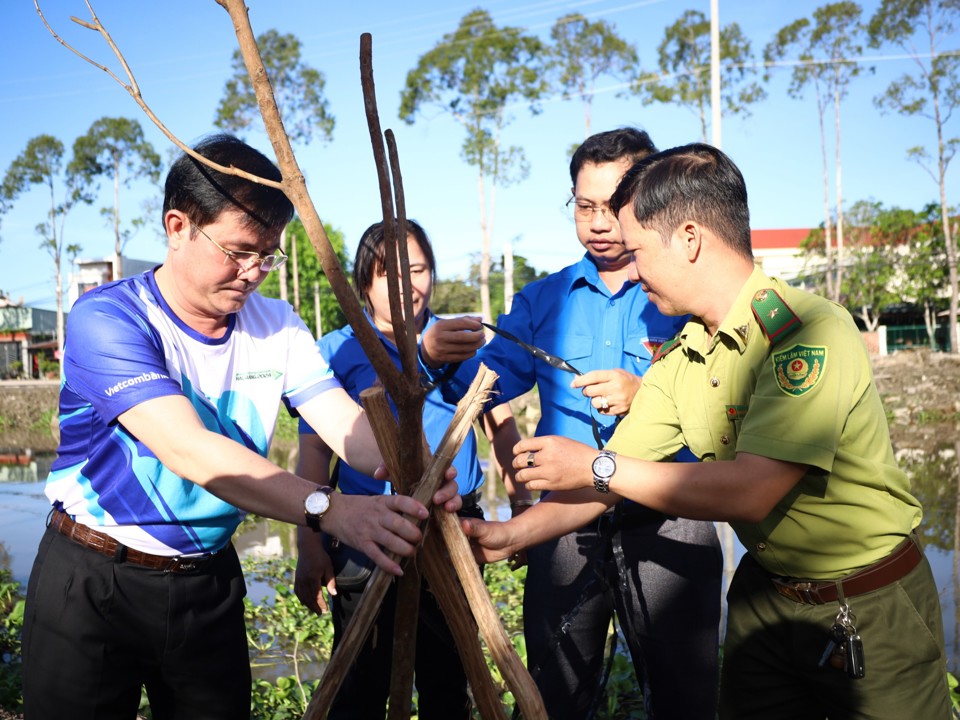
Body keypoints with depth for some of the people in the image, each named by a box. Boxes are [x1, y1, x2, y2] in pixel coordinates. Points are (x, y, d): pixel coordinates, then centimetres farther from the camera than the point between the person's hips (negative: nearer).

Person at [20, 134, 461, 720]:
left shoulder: (277, 325, -1)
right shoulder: (107, 318, -19)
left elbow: (346, 421, -12)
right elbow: (187, 448, -31)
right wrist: (327, 509, -42)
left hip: (210, 581, 5)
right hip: (93, 583, -4)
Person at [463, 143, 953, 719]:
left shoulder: (807, 331, -26)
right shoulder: (680, 361, -2)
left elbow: (750, 491, -32)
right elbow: (614, 476, 3)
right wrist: (512, 535, -6)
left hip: (871, 608, -6)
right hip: (765, 595, 6)